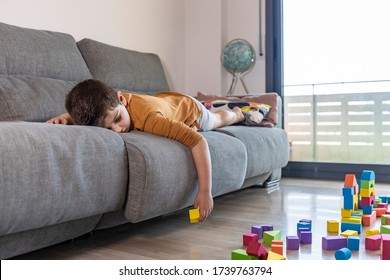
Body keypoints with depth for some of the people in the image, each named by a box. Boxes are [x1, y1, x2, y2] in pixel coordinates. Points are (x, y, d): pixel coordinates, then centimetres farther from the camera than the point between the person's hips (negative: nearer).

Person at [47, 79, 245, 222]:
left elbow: (198, 141, -54)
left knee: (218, 120, 32)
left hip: (188, 108, -4)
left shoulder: (148, 118, -54)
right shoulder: (108, 107, -36)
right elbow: (78, 113, -14)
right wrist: (64, 118, -37)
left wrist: (205, 192, -59)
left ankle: (236, 113, 70)